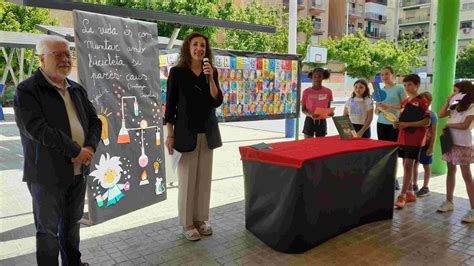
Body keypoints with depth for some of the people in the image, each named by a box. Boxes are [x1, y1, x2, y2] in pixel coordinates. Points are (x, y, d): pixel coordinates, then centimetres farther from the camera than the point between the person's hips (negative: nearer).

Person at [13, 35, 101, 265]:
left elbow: (94, 121, 9)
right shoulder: (27, 91, -9)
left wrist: (90, 147, -10)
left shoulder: (77, 90, 11)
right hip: (47, 174, -6)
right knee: (48, 230, 7)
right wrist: (76, 151, -19)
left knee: (72, 223, 20)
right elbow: (37, 129, -21)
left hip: (78, 171, 6)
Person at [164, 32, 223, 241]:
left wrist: (210, 78, -15)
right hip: (186, 132, -4)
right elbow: (170, 105, -4)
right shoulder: (177, 72, -3)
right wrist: (170, 135, -7)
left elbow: (217, 102, -2)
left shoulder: (212, 72, 7)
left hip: (207, 133, 4)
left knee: (204, 178, 9)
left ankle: (201, 219, 23)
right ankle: (187, 224, 14)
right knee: (187, 179, 1)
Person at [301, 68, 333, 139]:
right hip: (309, 121, -2)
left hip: (321, 121, 2)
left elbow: (328, 108, 9)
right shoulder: (307, 92, -5)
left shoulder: (328, 91, 0)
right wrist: (310, 115, -21)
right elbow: (303, 109, 0)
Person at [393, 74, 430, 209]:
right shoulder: (404, 102, 13)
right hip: (403, 138, 7)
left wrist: (406, 124, -20)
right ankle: (410, 193, 20)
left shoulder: (422, 102, -8)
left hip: (415, 139, -7)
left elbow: (427, 122, -15)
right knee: (405, 165, 10)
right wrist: (398, 123, -2)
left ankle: (402, 195, -6)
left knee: (408, 165, -8)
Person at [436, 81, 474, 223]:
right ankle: (449, 202, 24)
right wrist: (448, 101, 5)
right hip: (451, 143, 8)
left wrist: (448, 125, -10)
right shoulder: (455, 106, 12)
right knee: (450, 172, 13)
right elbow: (441, 115, 8)